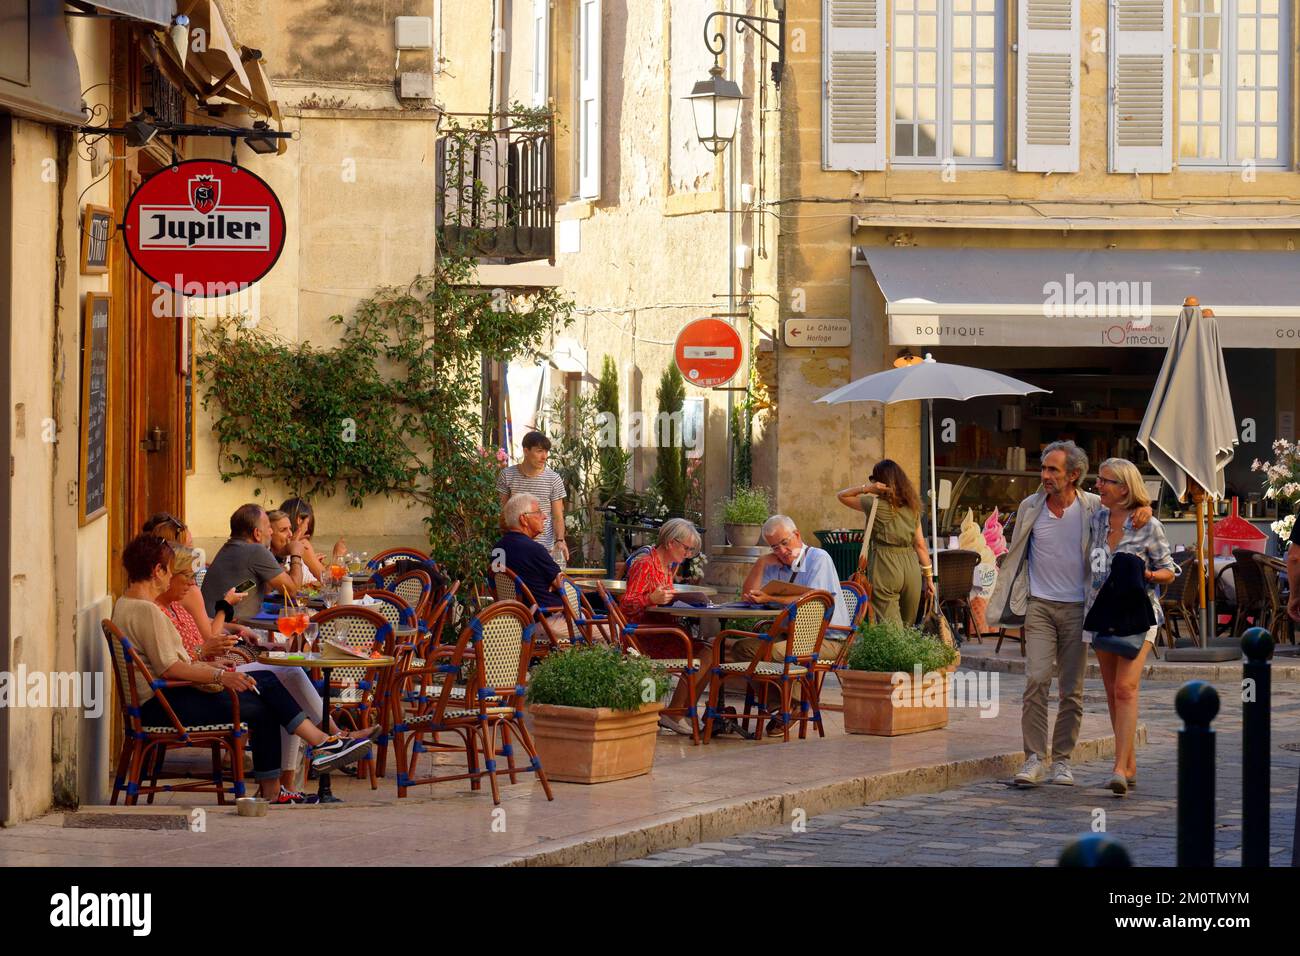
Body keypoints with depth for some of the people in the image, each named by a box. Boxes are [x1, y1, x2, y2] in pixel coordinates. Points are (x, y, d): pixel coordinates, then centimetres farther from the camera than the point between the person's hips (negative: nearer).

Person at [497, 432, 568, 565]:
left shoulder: (554, 479, -2)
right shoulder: (507, 475, 1)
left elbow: (558, 517, -2)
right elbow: (504, 510, 10)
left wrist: (560, 540, -17)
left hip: (545, 548, -1)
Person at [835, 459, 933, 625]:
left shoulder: (876, 505, -5)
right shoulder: (912, 507, 10)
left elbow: (842, 496, 6)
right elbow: (920, 544, 10)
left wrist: (866, 488, -7)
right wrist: (928, 575, 13)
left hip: (884, 567, -5)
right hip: (911, 565, 5)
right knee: (908, 628, 14)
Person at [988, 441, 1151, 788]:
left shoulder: (1092, 507, -2)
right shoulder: (1030, 507, 2)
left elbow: (1127, 499, 13)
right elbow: (1016, 555, 12)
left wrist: (1144, 508, -12)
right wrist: (1009, 603, 10)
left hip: (1077, 607, 0)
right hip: (1039, 606, 0)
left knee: (1072, 689, 3)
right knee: (1037, 679, -13)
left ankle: (1061, 759, 13)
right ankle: (1035, 758, -9)